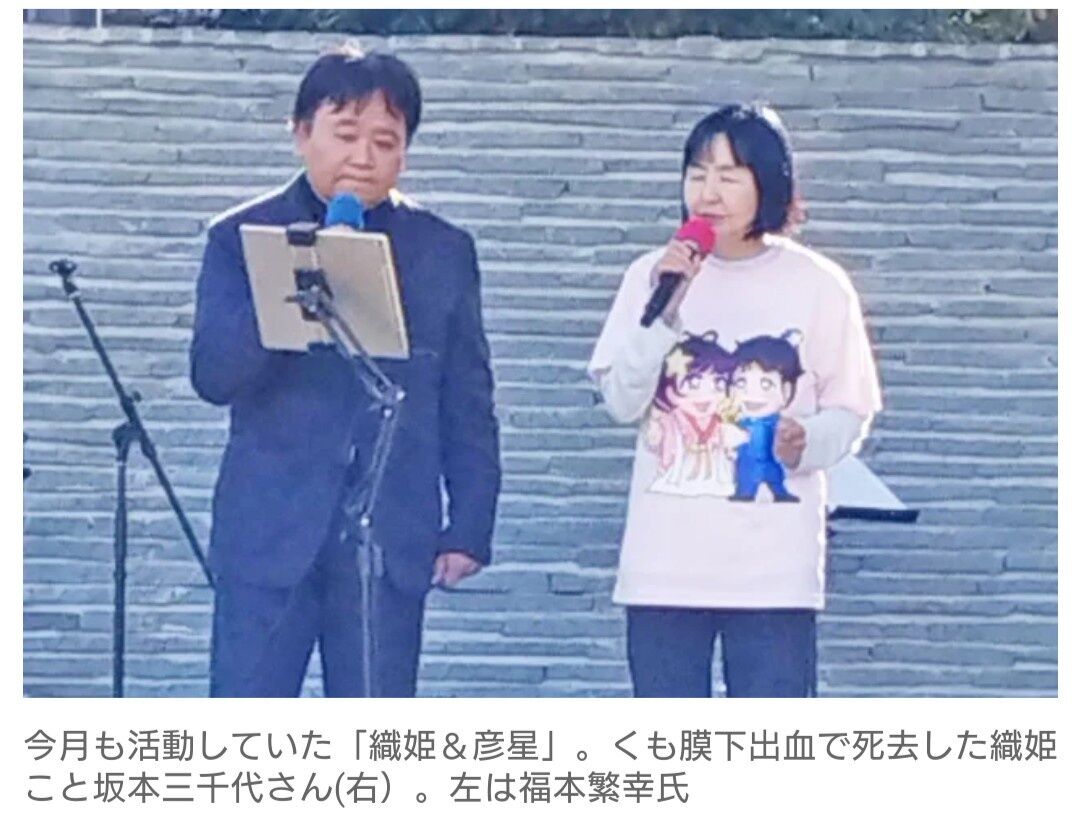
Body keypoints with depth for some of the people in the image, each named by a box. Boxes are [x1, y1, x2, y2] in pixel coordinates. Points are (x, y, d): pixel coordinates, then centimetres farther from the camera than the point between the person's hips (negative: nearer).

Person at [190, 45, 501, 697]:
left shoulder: (444, 252, 10)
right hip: (270, 532, -1)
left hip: (393, 538, 1)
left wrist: (470, 527, 3)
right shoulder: (242, 237, 5)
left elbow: (469, 408, 10)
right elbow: (213, 375, -6)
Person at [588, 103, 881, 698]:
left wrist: (808, 440, -18)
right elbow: (620, 401, -3)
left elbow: (849, 409, 3)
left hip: (775, 565, -2)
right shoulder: (652, 275, 4)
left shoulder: (817, 286, 0)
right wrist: (663, 311, -15)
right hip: (664, 560, 2)